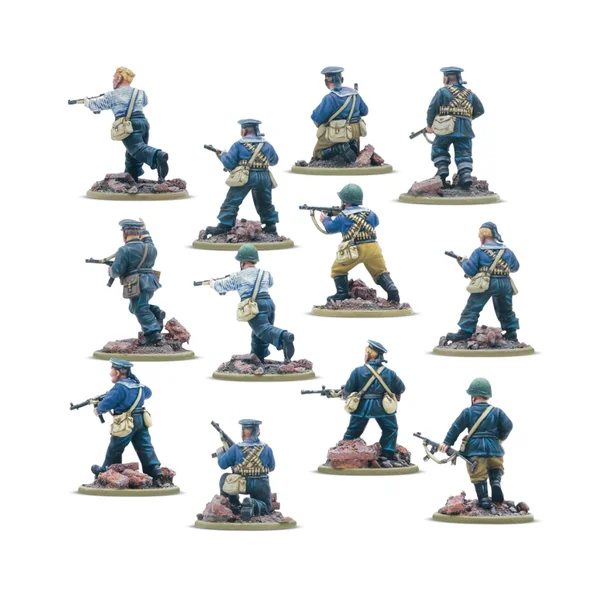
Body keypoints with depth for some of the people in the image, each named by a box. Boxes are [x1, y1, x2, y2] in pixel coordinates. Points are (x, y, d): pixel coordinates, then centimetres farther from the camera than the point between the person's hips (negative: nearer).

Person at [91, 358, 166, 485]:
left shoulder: (120, 388, -16)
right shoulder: (138, 385, 10)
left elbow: (107, 403, -19)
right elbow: (148, 393, 32)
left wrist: (98, 410, 2)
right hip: (141, 421, 7)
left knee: (114, 450, 12)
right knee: (145, 448, 3)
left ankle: (104, 472, 29)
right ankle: (156, 473, -9)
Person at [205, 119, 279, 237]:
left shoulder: (238, 145, -2)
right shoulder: (266, 145, 11)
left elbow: (229, 163, -2)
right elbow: (274, 160, 23)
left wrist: (222, 155, 19)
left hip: (245, 177, -4)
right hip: (264, 177, 4)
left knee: (231, 202, 2)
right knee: (265, 204, 20)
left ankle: (224, 226, -3)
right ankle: (271, 226, 18)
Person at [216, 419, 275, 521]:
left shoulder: (236, 449, -9)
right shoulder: (266, 449, -3)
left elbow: (222, 464, 1)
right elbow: (271, 467, 12)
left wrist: (220, 453, 22)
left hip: (240, 485, 0)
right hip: (261, 486, 0)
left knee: (224, 478, 27)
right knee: (267, 508, 20)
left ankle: (234, 505, 19)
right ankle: (253, 505, -15)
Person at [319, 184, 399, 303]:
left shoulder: (343, 217, 2)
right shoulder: (368, 212, 12)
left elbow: (330, 228, 19)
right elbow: (376, 222, 35)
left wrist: (326, 219, 42)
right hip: (373, 247, 3)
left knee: (338, 270, 16)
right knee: (380, 271, 13)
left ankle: (342, 294, 11)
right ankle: (392, 291, -5)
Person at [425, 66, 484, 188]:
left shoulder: (443, 91, 0)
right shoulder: (469, 94, 14)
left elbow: (432, 109, -3)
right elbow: (480, 110, 18)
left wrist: (429, 125, 12)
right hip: (465, 131, 3)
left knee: (438, 149, 18)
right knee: (463, 154, 6)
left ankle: (442, 169, 2)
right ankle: (466, 175, -10)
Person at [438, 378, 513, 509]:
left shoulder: (468, 412, 2)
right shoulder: (497, 412, 5)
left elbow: (456, 428, 3)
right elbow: (508, 425, 2)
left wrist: (447, 442, 10)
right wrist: (500, 437, 20)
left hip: (474, 448, -2)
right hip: (494, 448, 2)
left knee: (478, 476, 4)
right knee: (496, 468, 23)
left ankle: (483, 499, -5)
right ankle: (496, 482, -8)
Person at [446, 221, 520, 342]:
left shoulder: (479, 252, -2)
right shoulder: (507, 252, 11)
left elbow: (470, 270, -3)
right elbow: (515, 267, 25)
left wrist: (464, 262, 17)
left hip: (486, 283, -4)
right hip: (505, 284, 4)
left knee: (472, 309, 1)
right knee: (506, 310, 21)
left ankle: (464, 333, -5)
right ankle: (511, 333, 20)